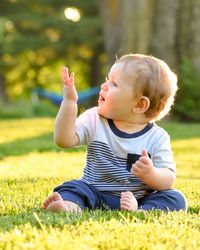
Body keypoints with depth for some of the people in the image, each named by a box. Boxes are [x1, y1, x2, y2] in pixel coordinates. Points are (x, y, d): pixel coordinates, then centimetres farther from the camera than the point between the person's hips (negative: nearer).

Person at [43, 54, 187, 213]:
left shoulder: (156, 138, -5)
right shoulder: (95, 120, 1)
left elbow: (168, 181, -9)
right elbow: (65, 140, -12)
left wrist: (150, 174, -31)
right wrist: (69, 103, -20)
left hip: (140, 200, -1)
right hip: (96, 196, 1)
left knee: (177, 199, -22)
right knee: (73, 187, -23)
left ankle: (139, 211, -44)